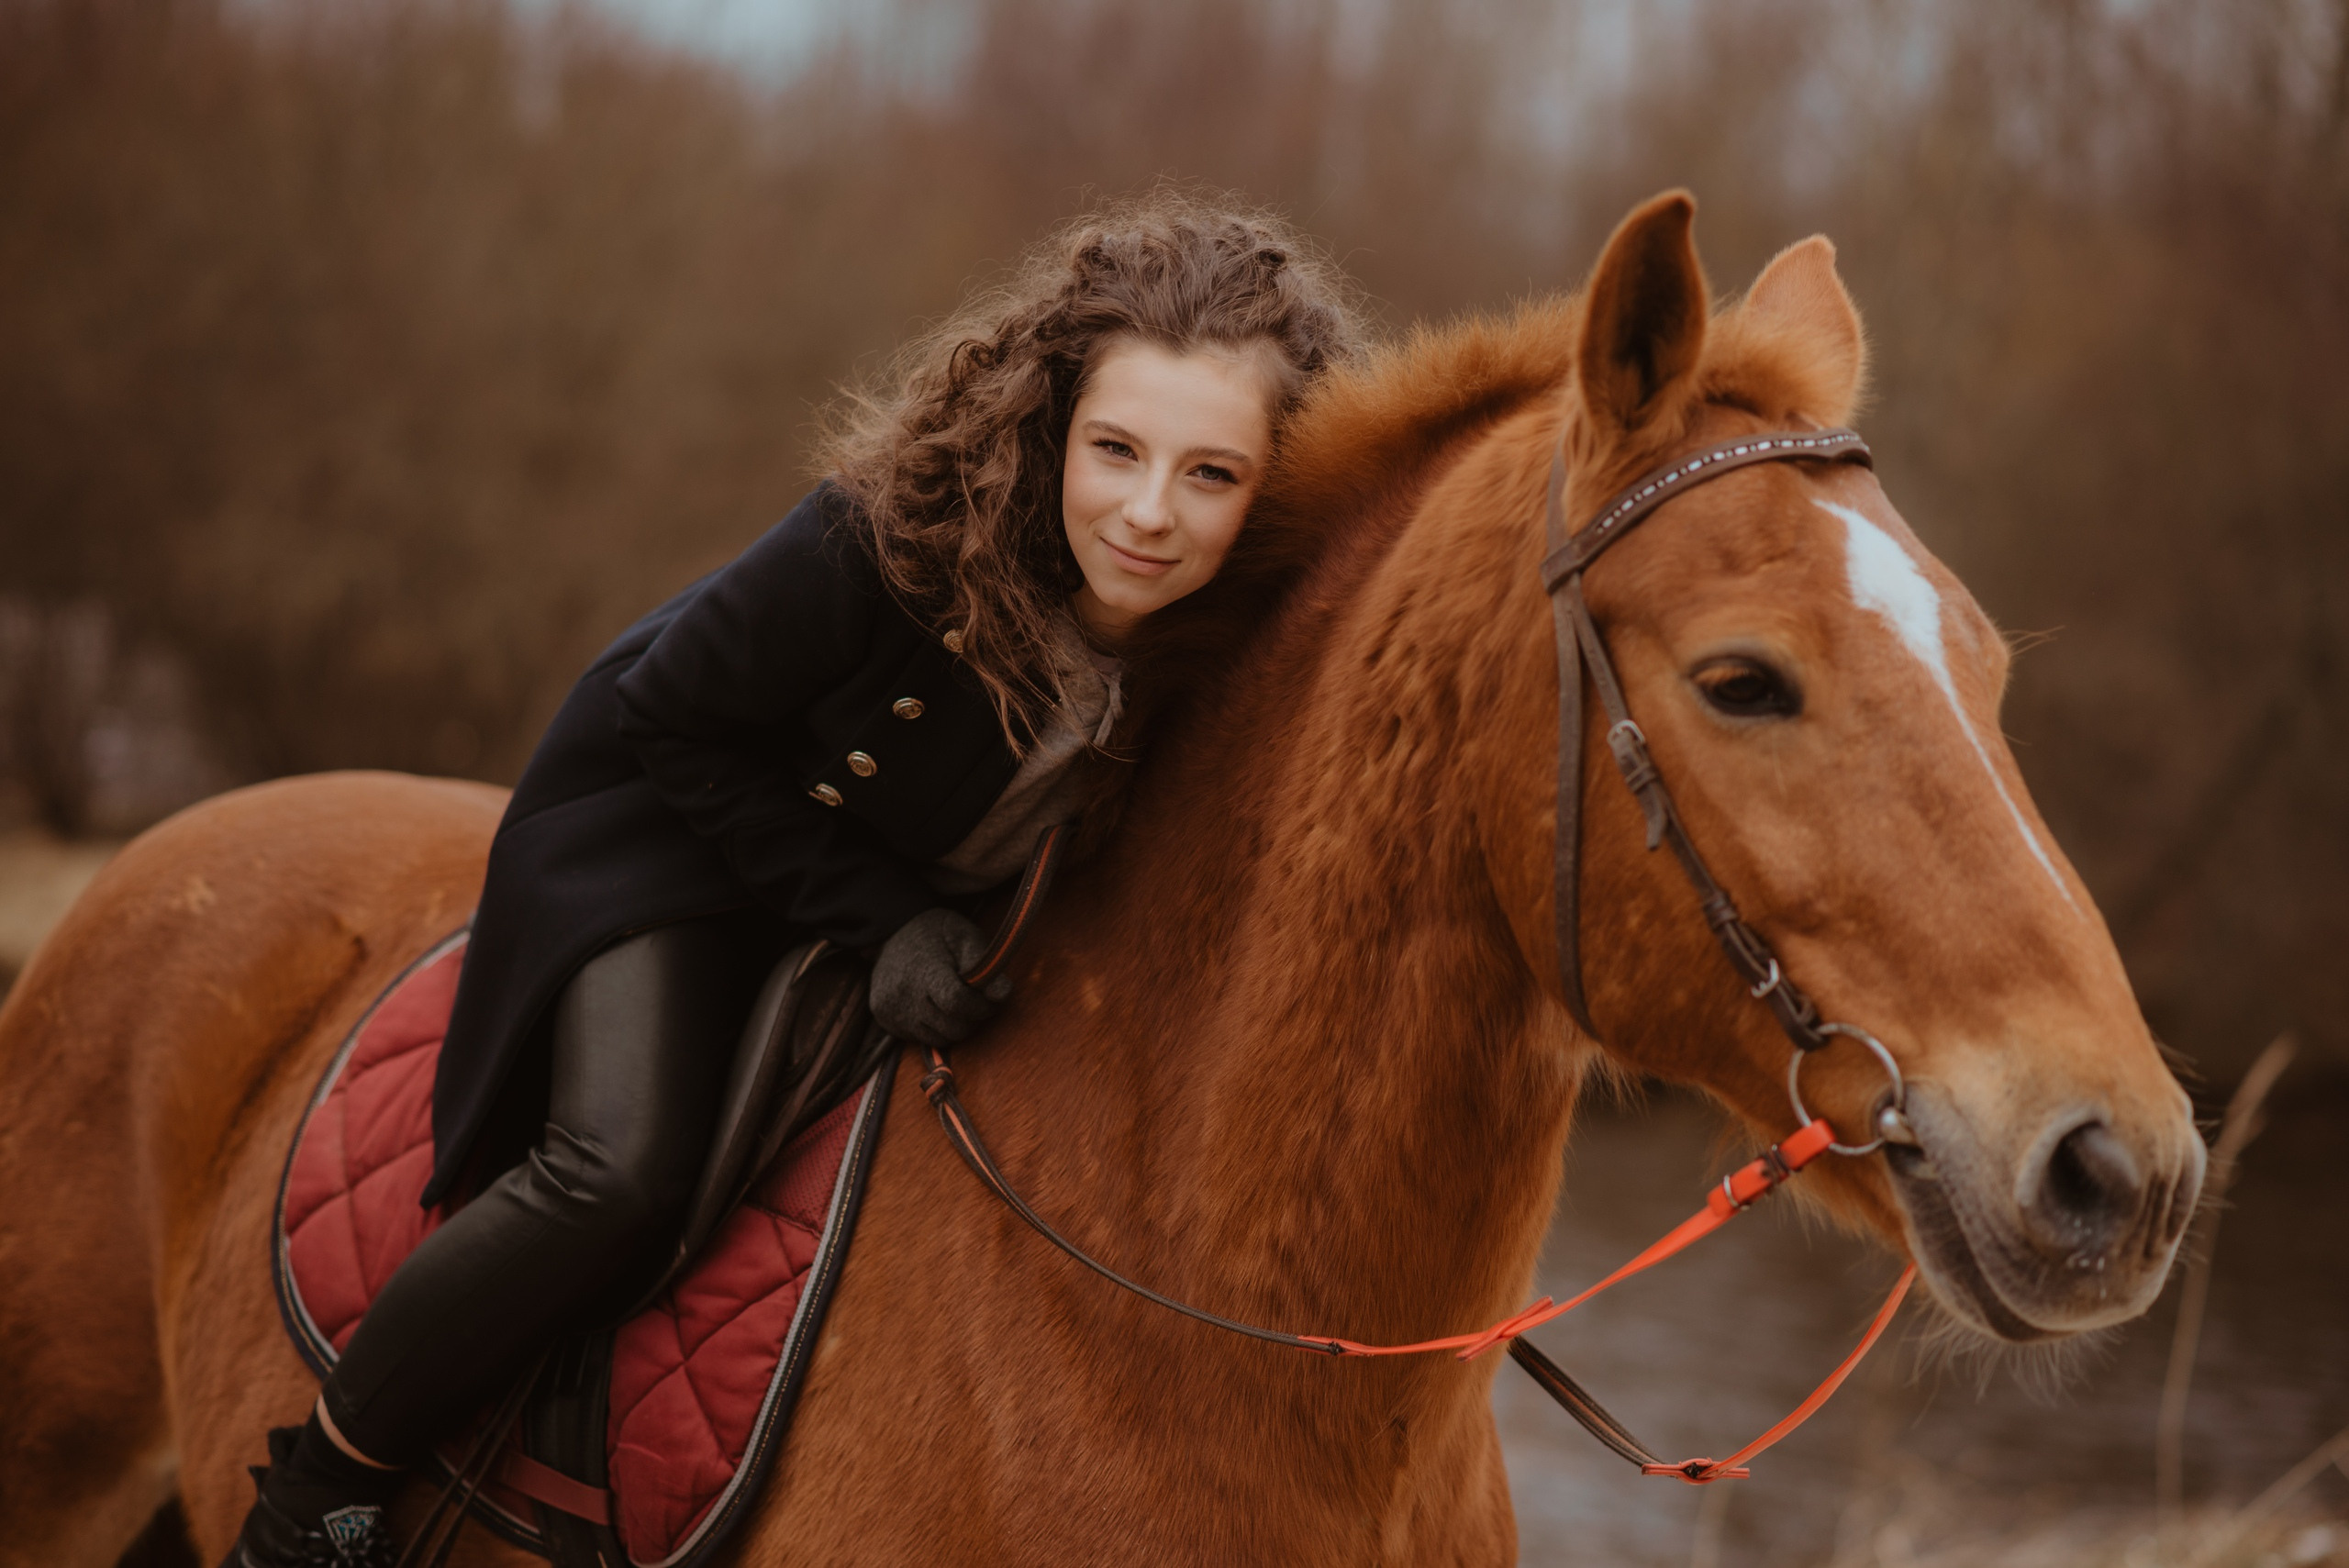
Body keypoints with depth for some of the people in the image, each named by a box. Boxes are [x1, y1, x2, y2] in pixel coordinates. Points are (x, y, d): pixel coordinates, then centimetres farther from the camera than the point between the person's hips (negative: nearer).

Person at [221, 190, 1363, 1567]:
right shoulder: (888, 542, -37)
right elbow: (673, 720, -21)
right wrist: (882, 914, -25)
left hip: (956, 898, 5)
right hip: (683, 832, -5)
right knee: (624, 1166, -24)